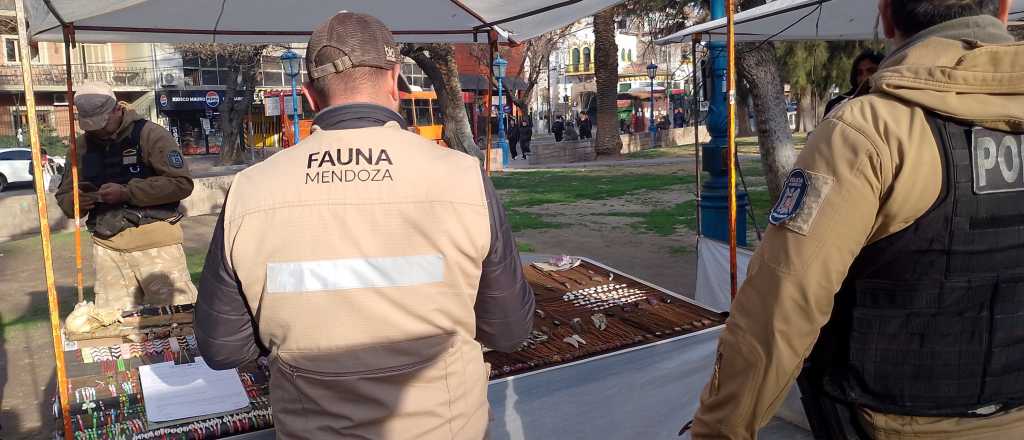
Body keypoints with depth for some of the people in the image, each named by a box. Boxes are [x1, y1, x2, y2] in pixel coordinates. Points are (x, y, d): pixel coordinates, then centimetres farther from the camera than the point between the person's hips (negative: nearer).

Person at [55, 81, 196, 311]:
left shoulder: (150, 134, -6)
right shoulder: (82, 146, 11)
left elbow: (182, 183, -14)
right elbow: (64, 195, 19)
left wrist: (127, 192, -19)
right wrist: (73, 202, -5)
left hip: (154, 240, -5)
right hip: (107, 246, 5)